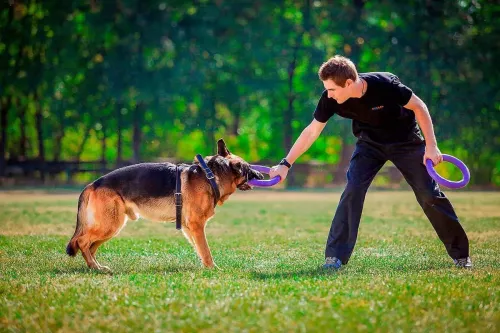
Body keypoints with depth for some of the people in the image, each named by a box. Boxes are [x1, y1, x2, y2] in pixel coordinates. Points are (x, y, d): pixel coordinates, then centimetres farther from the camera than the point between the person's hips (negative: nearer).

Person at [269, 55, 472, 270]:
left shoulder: (384, 84, -34)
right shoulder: (330, 98, -23)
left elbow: (418, 107, -19)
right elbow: (312, 131, -11)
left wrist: (431, 146, -20)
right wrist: (285, 164, -11)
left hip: (406, 141, -2)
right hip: (370, 143, 2)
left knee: (429, 194, -3)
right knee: (353, 189, -18)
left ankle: (460, 253, 13)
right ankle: (335, 257, -13)